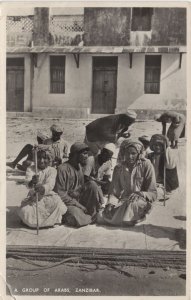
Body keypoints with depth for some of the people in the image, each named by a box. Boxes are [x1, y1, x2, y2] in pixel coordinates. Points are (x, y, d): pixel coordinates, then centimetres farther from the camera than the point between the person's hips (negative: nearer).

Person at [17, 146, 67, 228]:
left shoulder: (52, 170, -3)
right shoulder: (31, 169, -1)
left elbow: (50, 184, -20)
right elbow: (28, 183, -21)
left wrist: (43, 188, -45)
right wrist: (32, 182, -47)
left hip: (48, 195, 0)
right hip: (33, 197, 1)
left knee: (59, 206, -30)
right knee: (24, 211, -26)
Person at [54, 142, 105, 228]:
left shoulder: (79, 167, 8)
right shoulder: (63, 169, -17)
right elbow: (60, 194, -19)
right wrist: (79, 206, -19)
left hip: (79, 200, 7)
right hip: (67, 203, -7)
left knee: (92, 184, -14)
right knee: (79, 220, -34)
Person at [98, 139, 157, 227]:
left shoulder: (146, 165, -4)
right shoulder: (118, 168, 6)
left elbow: (153, 193, -5)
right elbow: (114, 192, 1)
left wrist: (139, 194, -25)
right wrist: (110, 203, -20)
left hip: (141, 201, -2)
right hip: (123, 202, 3)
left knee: (133, 203, -37)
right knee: (107, 214, -26)